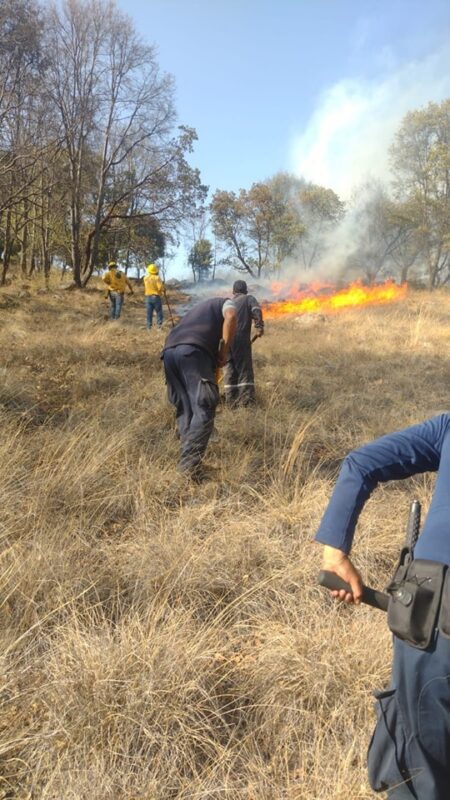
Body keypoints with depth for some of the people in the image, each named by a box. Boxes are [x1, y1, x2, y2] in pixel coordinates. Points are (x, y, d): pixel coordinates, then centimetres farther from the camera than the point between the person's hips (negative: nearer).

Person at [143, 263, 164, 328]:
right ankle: (159, 324, 1)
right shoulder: (157, 278, -13)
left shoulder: (145, 278, 2)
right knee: (159, 311, 5)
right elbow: (160, 288, -19)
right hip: (156, 297, -4)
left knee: (149, 312, 8)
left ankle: (149, 326, 8)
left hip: (148, 297, 4)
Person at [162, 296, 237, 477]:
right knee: (204, 409, -6)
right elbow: (231, 317, -1)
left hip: (169, 350, 7)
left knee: (184, 409, 14)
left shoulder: (198, 309, 44)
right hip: (193, 350, -7)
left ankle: (187, 458, 15)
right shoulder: (225, 303, 26)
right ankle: (189, 464, -13)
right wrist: (224, 352, 5)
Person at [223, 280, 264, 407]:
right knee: (244, 369, -2)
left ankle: (231, 399, 6)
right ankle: (246, 399, -8)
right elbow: (256, 310, -8)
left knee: (229, 369, 8)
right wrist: (259, 326, -11)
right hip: (240, 338, -4)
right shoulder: (249, 298, 14)